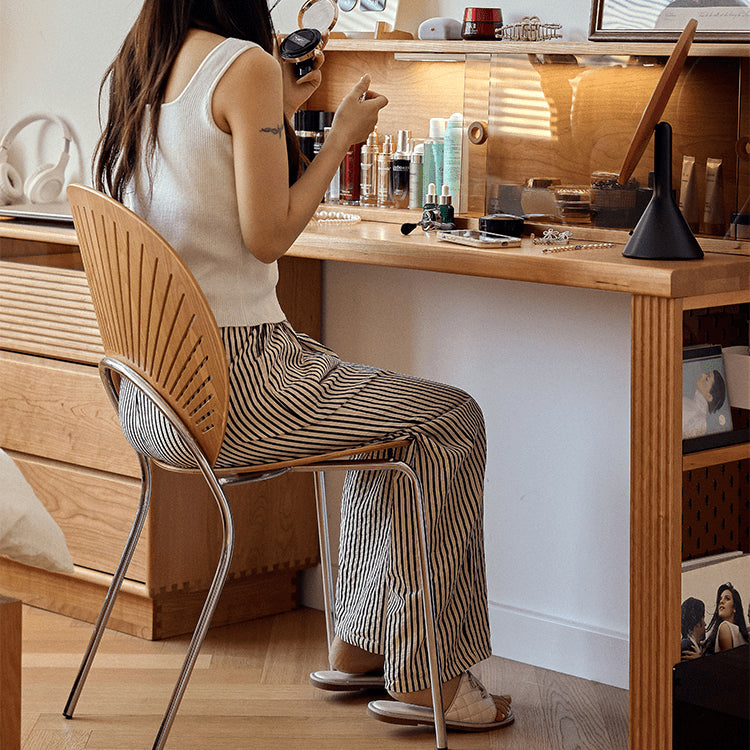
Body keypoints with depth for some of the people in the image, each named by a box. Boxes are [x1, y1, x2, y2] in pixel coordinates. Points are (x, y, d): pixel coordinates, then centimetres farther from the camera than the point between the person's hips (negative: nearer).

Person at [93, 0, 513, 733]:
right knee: (449, 422, 8)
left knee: (391, 411, 27)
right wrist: (341, 136, -6)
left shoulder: (136, 66, 10)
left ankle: (356, 645, 31)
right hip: (231, 383, -9)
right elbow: (266, 236, -17)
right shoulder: (245, 66, -15)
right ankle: (421, 678, 12)